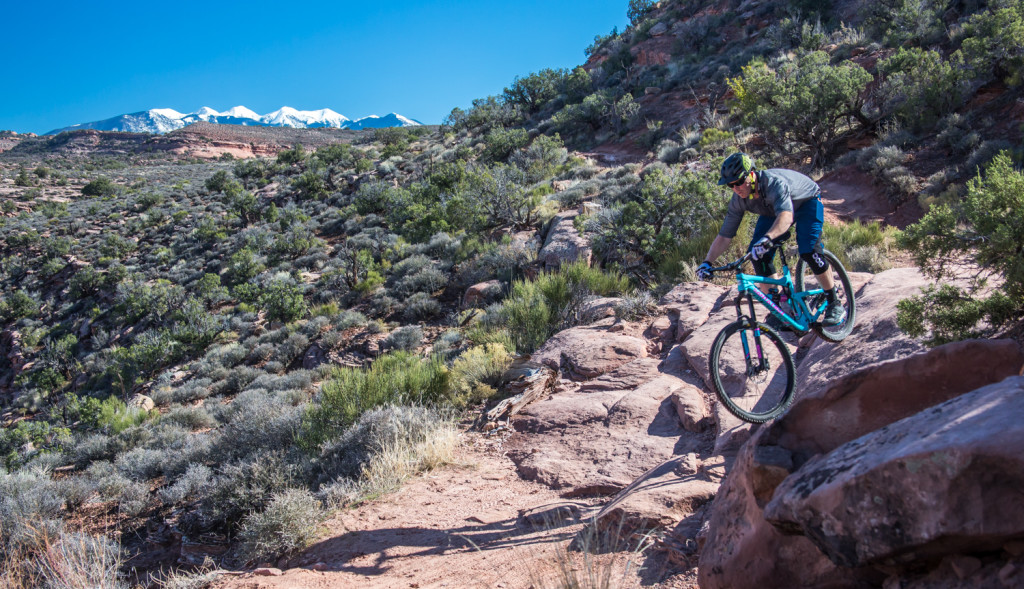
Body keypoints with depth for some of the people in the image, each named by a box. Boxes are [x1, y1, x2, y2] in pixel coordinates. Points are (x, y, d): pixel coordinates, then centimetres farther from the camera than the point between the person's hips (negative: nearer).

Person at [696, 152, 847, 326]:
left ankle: (834, 303, -8)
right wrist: (707, 262, -31)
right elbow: (724, 236, -18)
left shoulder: (774, 183, -41)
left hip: (807, 201, -5)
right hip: (773, 210, 6)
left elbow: (786, 217, -58)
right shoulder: (739, 200, -23)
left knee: (809, 250, -27)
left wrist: (767, 239, -76)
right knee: (758, 254, -15)